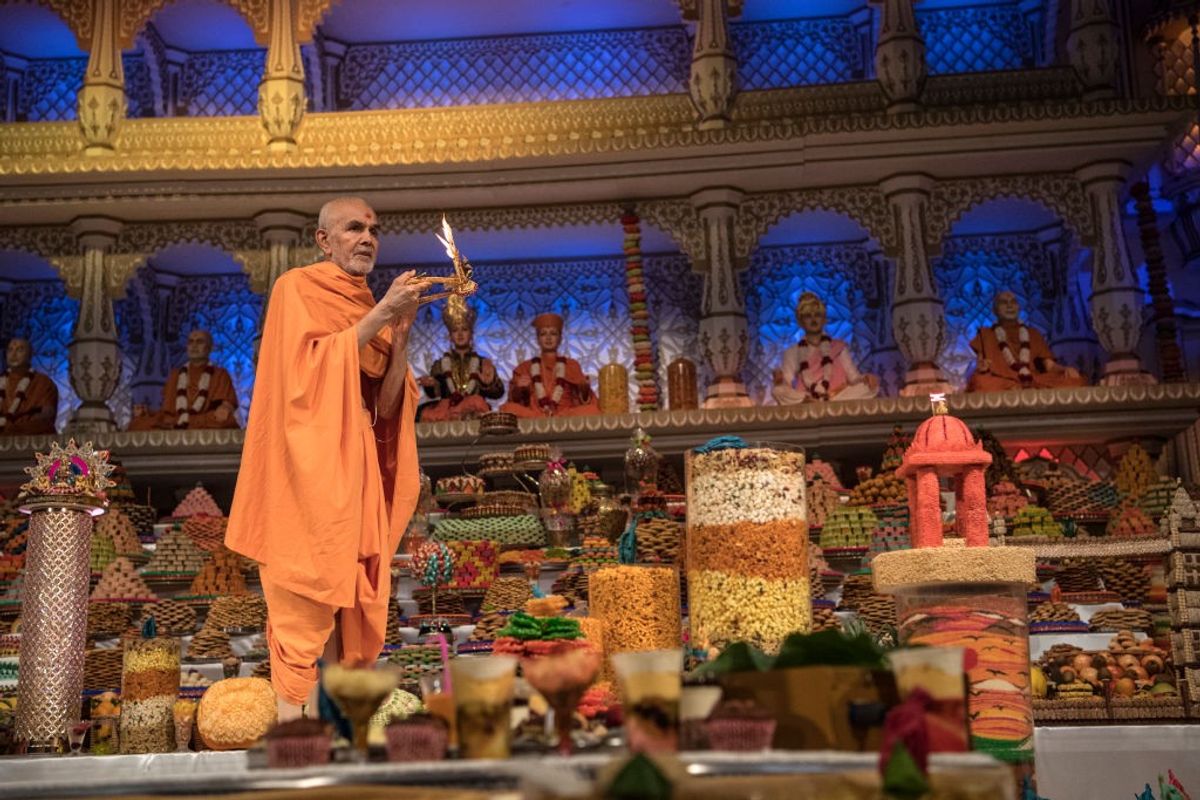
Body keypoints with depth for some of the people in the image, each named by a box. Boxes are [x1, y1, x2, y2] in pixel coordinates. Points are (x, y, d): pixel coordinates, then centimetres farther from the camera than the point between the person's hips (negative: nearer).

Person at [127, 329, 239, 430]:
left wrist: (224, 409, -21)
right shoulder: (175, 375, 23)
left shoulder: (220, 375, 13)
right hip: (174, 430, 4)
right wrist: (146, 413, 0)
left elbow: (229, 405, 2)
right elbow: (168, 412, 18)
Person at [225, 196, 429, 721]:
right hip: (309, 461, -6)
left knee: (347, 596, 3)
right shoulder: (296, 288, 2)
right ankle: (293, 718, -12)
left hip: (358, 466, 6)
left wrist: (401, 334, -1)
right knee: (305, 592, -13)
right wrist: (378, 317, -14)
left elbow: (386, 404, 11)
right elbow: (309, 369, -13)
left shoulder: (371, 308, 18)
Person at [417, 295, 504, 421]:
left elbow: (498, 392, 4)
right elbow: (434, 393, 3)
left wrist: (490, 383, -18)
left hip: (474, 413, -1)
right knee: (427, 413, -32)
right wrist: (431, 385, -21)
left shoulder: (483, 364, 17)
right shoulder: (440, 364, 20)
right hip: (445, 412, 1)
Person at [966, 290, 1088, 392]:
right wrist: (981, 368, -19)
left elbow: (1050, 365, 14)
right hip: (1001, 386, -2)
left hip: (1034, 385, 2)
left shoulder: (1033, 334, 26)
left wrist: (1066, 369, -9)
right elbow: (980, 368, 7)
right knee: (980, 382, -40)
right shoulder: (986, 334, 19)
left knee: (1074, 380, -26)